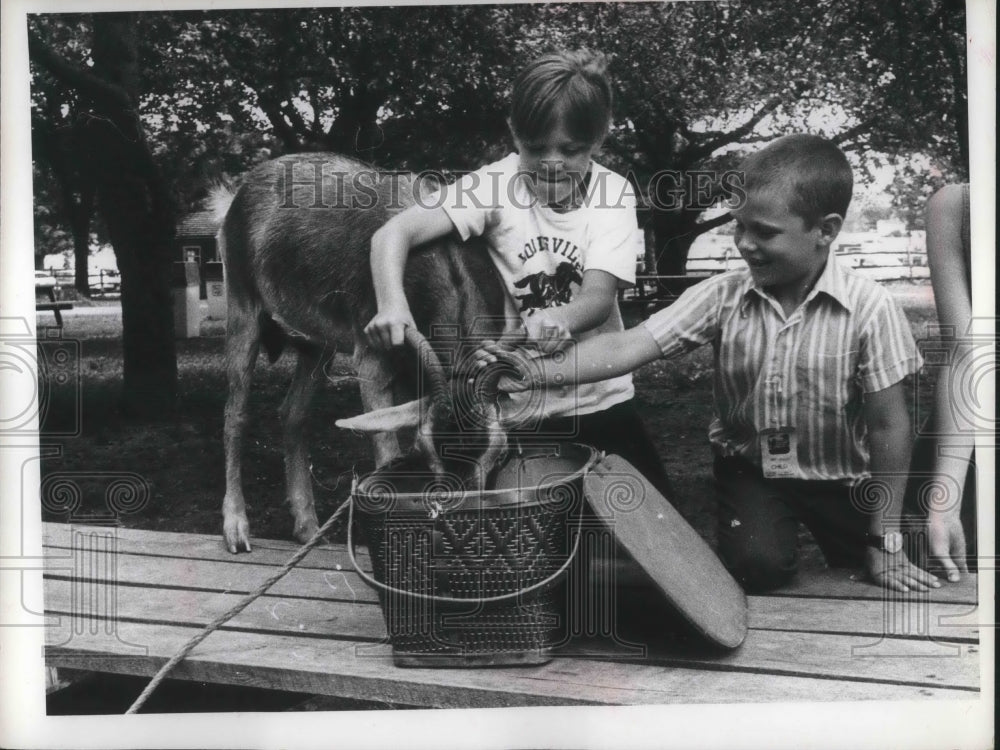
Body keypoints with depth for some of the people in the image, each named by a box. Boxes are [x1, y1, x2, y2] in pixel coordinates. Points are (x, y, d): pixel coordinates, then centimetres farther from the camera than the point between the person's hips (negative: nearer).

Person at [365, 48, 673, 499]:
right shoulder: (497, 183, -12)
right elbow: (393, 234, -19)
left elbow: (599, 296, -18)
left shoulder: (612, 193, -8)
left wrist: (561, 319, -42)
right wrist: (392, 305, -39)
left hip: (600, 402, 2)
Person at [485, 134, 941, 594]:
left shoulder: (868, 308, -19)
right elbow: (628, 346, -21)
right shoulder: (723, 296, -13)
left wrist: (886, 541, -10)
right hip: (750, 467, 1)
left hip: (840, 478, -1)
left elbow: (888, 426, -13)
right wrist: (541, 372, -37)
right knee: (755, 566, -21)